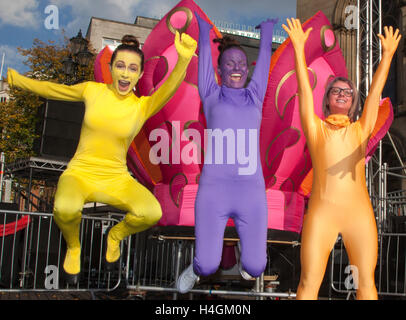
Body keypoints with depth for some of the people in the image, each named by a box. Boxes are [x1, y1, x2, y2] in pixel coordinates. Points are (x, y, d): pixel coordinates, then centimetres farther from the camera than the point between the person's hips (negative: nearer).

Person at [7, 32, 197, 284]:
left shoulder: (143, 106, -4)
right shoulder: (93, 90, 1)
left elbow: (169, 89, -23)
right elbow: (52, 90, 14)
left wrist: (183, 59, -41)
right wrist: (16, 78, 15)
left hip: (117, 179, 0)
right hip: (79, 173, 0)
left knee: (152, 213, -28)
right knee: (65, 208, -35)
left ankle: (115, 235, 11)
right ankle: (73, 246, 5)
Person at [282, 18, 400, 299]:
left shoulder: (361, 128, 15)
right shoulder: (316, 128, 9)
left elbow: (375, 90, 14)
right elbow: (304, 88, 4)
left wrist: (388, 54, 12)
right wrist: (299, 47, 0)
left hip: (360, 213, 3)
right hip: (321, 213, -2)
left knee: (367, 282, 6)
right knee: (309, 283, -2)